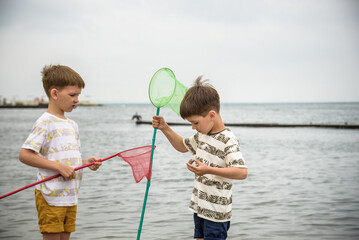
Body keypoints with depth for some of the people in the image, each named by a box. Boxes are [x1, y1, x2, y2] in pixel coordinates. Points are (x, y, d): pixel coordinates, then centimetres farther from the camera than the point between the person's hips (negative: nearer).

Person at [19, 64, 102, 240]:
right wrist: (59, 167, -20)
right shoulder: (45, 123, -11)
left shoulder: (72, 125, 16)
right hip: (51, 196, -8)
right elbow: (24, 155, -19)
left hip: (71, 196, 8)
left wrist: (87, 163, 2)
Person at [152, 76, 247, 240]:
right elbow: (182, 146, 27)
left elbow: (242, 172, -30)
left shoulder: (228, 140, -19)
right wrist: (164, 128, 14)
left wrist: (209, 170, -37)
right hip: (200, 208, 9)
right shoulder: (202, 135, 8)